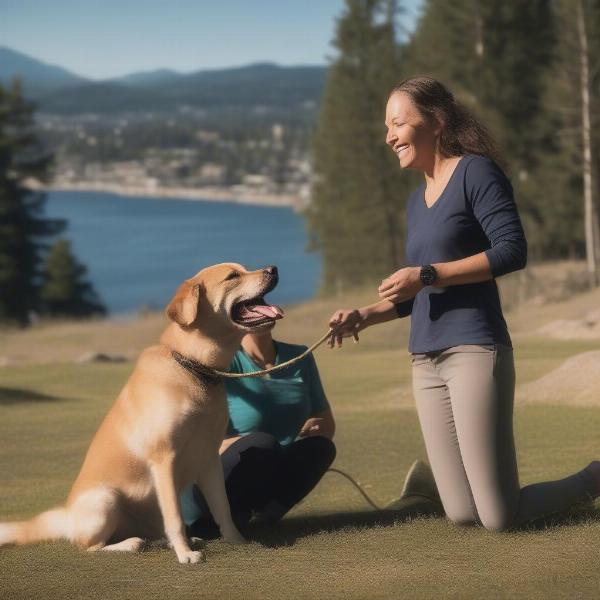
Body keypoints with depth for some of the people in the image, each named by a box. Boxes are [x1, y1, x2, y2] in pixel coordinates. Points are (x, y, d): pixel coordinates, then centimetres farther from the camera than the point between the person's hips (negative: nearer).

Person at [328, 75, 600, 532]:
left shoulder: (477, 172, -3)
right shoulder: (418, 199, 20)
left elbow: (513, 251, -14)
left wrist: (427, 274, -16)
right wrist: (363, 317, 9)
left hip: (475, 351, -8)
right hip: (426, 362, 8)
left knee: (500, 519, -10)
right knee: (463, 516, 0)